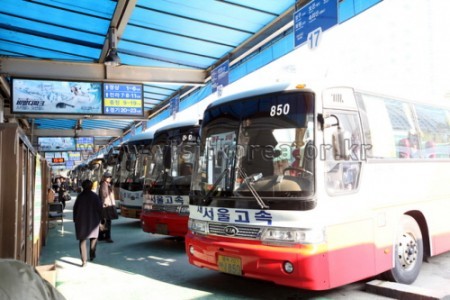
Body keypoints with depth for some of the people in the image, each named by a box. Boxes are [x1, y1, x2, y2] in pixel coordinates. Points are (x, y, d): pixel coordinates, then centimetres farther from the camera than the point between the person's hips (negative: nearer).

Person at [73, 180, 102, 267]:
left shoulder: (80, 196, -1)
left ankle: (84, 260, -1)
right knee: (93, 237, 21)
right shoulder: (95, 196, -7)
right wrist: (99, 220, 2)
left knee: (82, 240, 4)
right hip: (93, 221, -1)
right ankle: (92, 255, 19)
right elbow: (99, 209, -7)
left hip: (81, 221, 1)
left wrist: (75, 220, 13)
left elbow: (75, 208, 4)